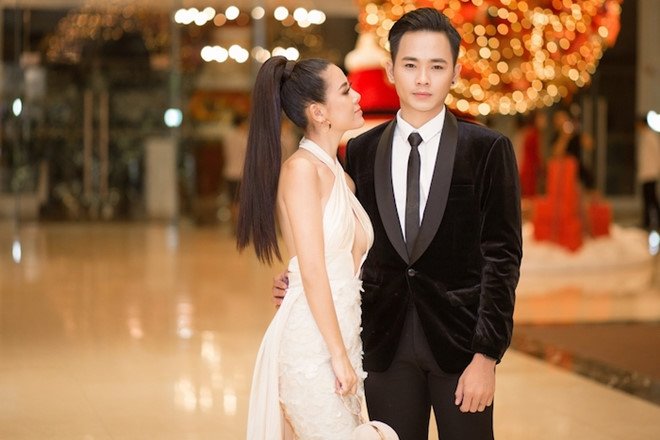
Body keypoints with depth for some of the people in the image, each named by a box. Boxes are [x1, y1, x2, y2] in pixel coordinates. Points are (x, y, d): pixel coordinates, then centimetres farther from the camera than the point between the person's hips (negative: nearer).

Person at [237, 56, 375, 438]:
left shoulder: (340, 175, 14)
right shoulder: (301, 168, -12)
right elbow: (312, 273, -16)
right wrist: (340, 357, -16)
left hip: (341, 339, 8)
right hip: (311, 348, -8)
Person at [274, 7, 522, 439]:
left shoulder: (488, 149, -4)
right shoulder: (361, 152, 5)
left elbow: (502, 256, -7)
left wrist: (487, 354, -12)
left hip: (457, 338, -2)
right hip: (386, 340, 3)